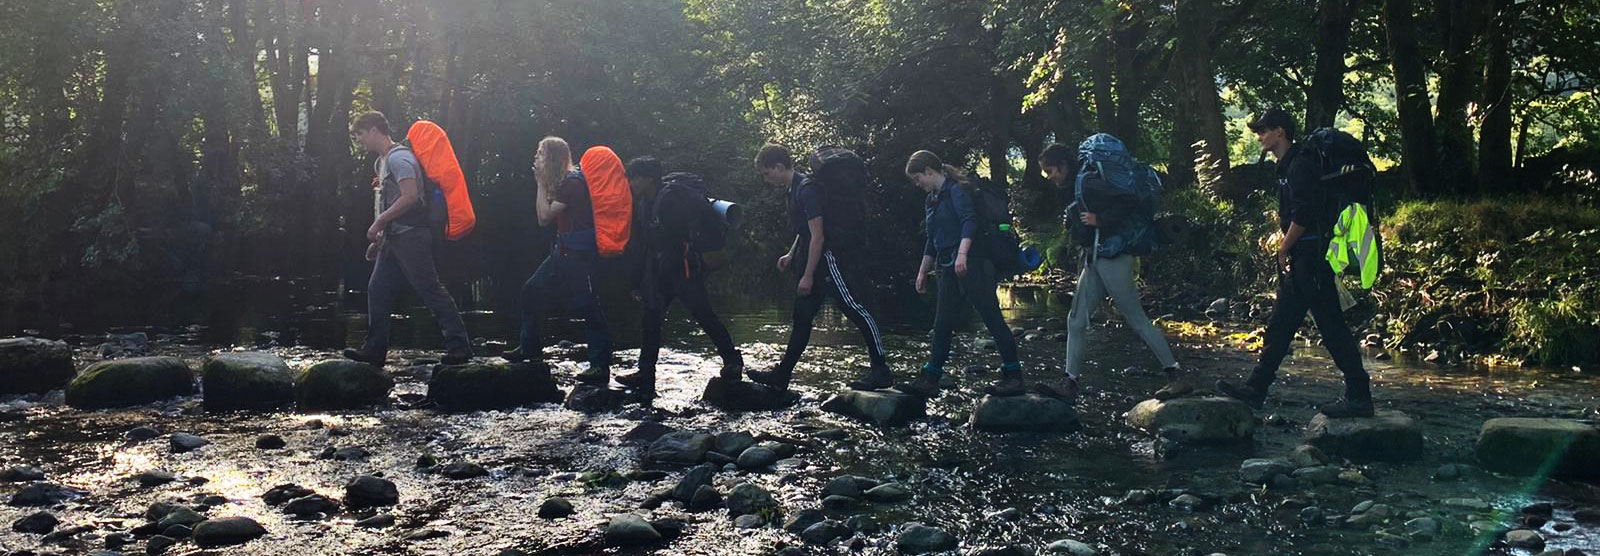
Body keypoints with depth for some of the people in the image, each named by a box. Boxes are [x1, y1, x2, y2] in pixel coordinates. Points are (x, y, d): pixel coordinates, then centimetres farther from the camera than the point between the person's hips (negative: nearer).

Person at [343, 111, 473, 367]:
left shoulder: (398, 157, -12)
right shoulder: (383, 161, 20)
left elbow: (410, 196, -22)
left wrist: (378, 223, -17)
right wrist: (378, 239, 21)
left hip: (411, 236, -10)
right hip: (394, 238, 10)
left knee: (430, 289, -10)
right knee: (378, 290, 9)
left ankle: (459, 345, -8)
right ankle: (374, 350, 14)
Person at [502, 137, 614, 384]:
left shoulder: (573, 183, -16)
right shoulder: (560, 182, 13)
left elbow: (544, 217, -14)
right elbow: (543, 217, 15)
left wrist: (541, 183, -8)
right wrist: (541, 184, 9)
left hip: (578, 255, -10)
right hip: (562, 252, 10)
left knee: (587, 307, -9)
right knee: (532, 290, 13)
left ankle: (601, 366, -6)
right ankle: (531, 348, 25)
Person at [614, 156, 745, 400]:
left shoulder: (674, 198, -15)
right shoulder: (642, 206, 11)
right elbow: (640, 246, 16)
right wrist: (637, 283, 15)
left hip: (683, 268, -8)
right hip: (658, 273, 8)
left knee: (704, 315, -4)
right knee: (651, 320, 4)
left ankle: (732, 361, 12)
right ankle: (645, 376, 6)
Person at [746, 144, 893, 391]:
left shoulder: (807, 189, -16)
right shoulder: (794, 189, 15)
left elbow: (818, 236, -20)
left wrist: (808, 276, -19)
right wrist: (791, 255, 19)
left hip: (827, 259, -11)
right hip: (813, 263, 11)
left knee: (854, 309, -10)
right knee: (802, 318, 12)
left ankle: (881, 371, -10)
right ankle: (781, 376, 18)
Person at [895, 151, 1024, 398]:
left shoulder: (956, 190, -6)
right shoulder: (933, 200, 21)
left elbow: (970, 220, -20)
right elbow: (932, 241, 28)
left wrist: (962, 253, -32)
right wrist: (922, 272, 27)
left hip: (970, 264, -10)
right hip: (949, 269, 10)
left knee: (991, 317, -7)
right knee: (942, 324, 9)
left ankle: (1014, 377, -4)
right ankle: (929, 379, 12)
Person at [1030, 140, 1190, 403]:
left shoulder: (1089, 184, -13)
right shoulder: (1075, 189, 18)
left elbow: (1128, 204, -19)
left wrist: (1100, 220, -20)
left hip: (1113, 259, -10)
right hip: (1095, 261, 10)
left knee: (1136, 319, -8)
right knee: (1076, 319, 7)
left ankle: (1178, 375, -4)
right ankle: (1071, 381, 9)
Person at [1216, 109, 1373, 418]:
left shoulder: (1301, 166, -14)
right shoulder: (1287, 167, 17)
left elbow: (1302, 217, -22)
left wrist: (1283, 250, -11)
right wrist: (1286, 251, 13)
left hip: (1311, 259, -10)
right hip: (1300, 261, 11)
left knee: (1331, 326, -7)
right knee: (1280, 325, 12)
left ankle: (1359, 396, -1)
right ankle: (1256, 389, 17)